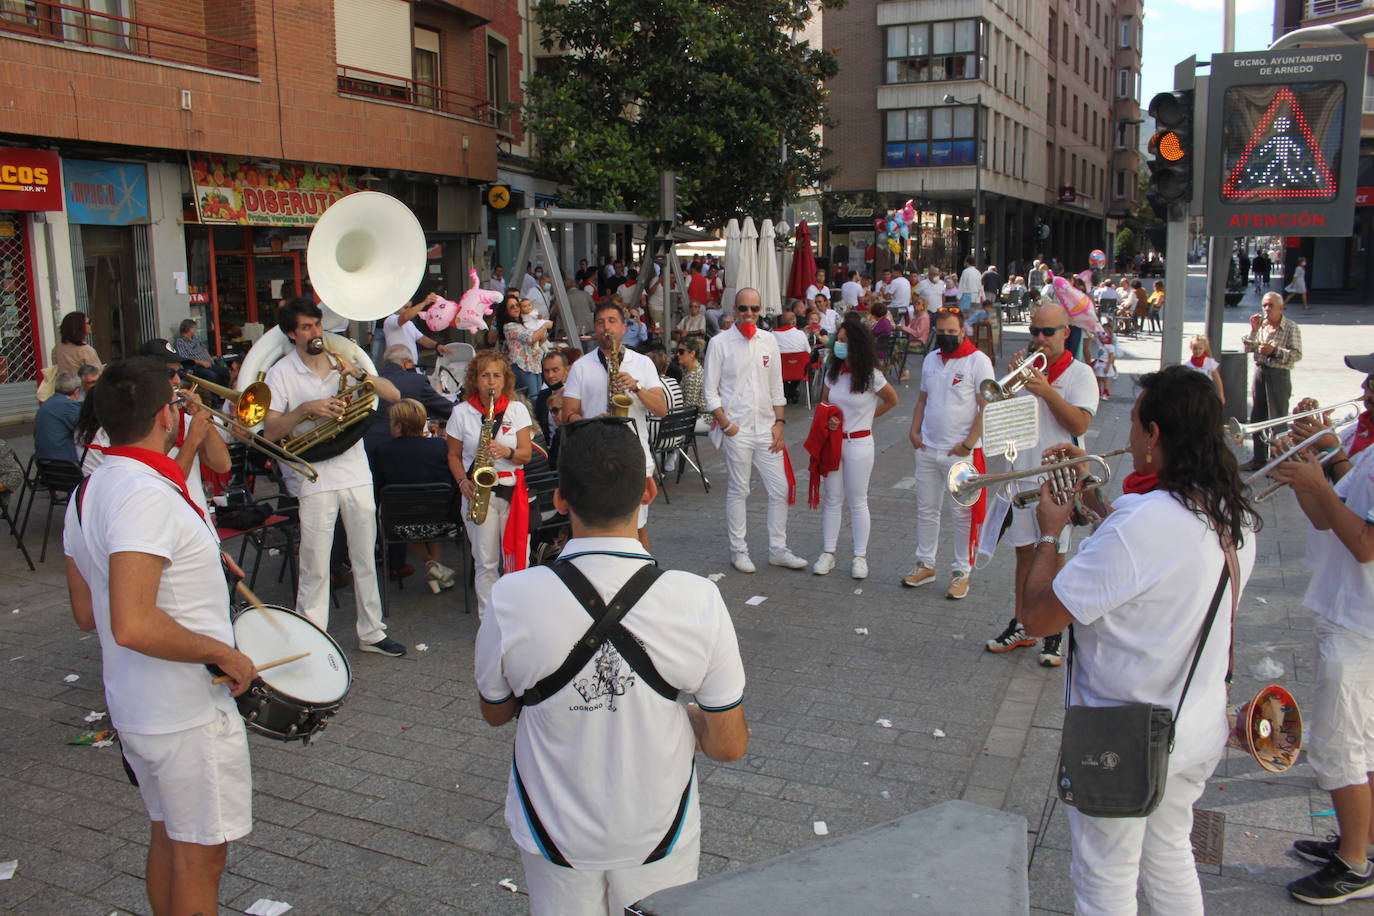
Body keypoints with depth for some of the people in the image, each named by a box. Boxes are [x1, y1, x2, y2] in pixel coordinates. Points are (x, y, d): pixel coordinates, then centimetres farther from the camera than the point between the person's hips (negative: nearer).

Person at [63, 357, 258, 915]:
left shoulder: (86, 495, 6)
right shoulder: (147, 496, -25)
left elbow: (87, 615, 14)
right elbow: (133, 627, -35)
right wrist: (223, 653, -22)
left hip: (133, 704, 9)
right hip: (187, 714, -9)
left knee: (168, 838, 23)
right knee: (201, 855, 7)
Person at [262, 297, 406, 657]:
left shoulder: (343, 362, 9)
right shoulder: (282, 372, -2)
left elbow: (393, 394, 2)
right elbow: (270, 431, -10)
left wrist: (358, 373, -12)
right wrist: (306, 410, -23)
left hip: (356, 472, 4)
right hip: (315, 477, -4)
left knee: (365, 559, 12)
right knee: (315, 567, -2)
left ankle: (371, 632, 24)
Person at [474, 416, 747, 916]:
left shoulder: (511, 600, -23)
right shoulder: (698, 600, -23)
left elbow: (495, 712, -3)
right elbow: (730, 745, -12)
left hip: (555, 836, 0)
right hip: (659, 835, 0)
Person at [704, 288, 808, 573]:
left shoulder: (768, 341, 8)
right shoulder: (720, 343, -4)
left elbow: (776, 387, 11)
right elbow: (711, 391, -4)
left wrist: (779, 423, 4)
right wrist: (725, 424, -11)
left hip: (766, 429, 4)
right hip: (736, 430, -4)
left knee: (780, 490, 5)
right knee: (738, 491, 5)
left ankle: (778, 549, 18)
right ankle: (738, 550, 18)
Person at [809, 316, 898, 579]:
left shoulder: (871, 376, -10)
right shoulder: (833, 372, 3)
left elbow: (892, 400, 5)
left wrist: (867, 417, 3)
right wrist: (828, 419, -9)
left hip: (859, 443, -4)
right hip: (833, 441, 4)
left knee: (857, 502, 5)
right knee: (831, 499, 9)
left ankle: (860, 557, 16)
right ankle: (828, 553, 18)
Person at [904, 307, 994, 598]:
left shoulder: (978, 361, -8)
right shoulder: (931, 359, 11)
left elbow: (987, 408, -12)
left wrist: (968, 445, -15)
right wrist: (914, 431, 5)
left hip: (960, 453, -6)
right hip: (927, 449, 6)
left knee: (963, 514, 2)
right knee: (926, 509, 13)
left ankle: (961, 572, 12)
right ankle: (925, 565, 25)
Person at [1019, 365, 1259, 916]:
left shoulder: (1138, 526, -32)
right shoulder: (1236, 515, -4)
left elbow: (1037, 618, -25)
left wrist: (1049, 532, -11)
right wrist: (1094, 501, 11)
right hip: (1199, 734, 8)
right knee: (1169, 858, 28)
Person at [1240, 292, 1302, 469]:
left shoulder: (1291, 328, -7)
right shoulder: (1260, 324, 7)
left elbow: (1297, 354, -13)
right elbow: (1247, 348, 5)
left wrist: (1274, 351, -22)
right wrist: (1253, 330, -7)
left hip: (1279, 375, -6)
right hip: (1259, 372, 6)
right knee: (1257, 418, 12)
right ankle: (1259, 458, 22)